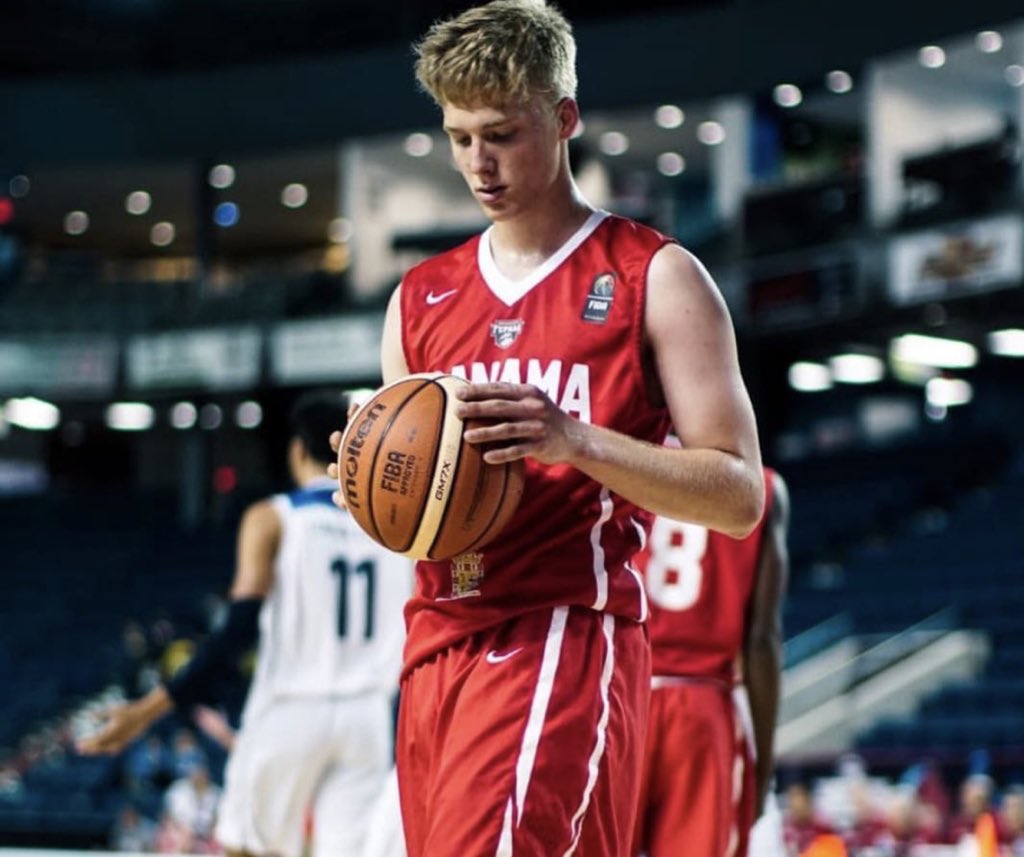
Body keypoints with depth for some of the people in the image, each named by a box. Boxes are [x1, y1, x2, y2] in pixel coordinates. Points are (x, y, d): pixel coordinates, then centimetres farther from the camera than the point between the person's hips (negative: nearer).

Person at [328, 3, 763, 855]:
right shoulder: (421, 298, 18)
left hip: (565, 637, -6)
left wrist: (577, 441, -19)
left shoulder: (653, 276, 1)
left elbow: (739, 494, -5)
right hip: (438, 645, 6)